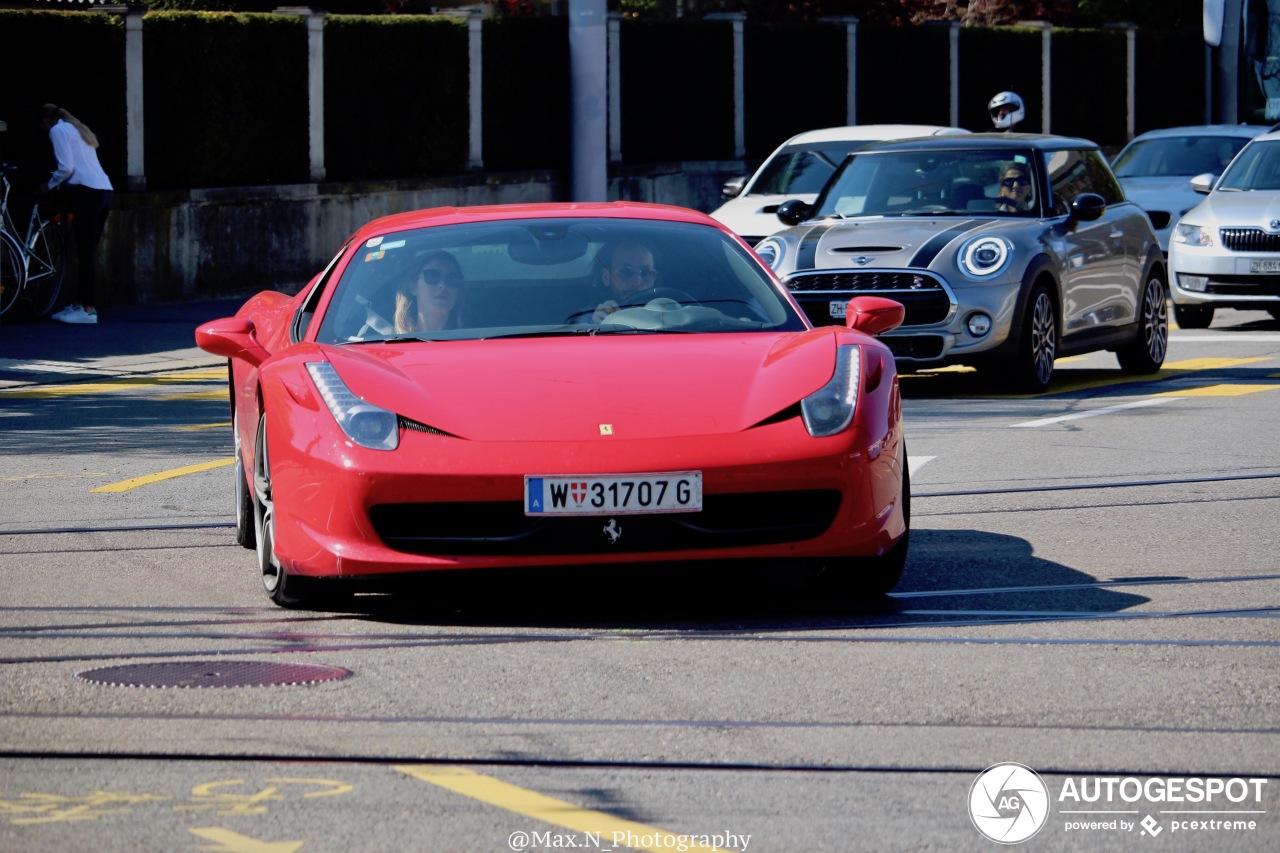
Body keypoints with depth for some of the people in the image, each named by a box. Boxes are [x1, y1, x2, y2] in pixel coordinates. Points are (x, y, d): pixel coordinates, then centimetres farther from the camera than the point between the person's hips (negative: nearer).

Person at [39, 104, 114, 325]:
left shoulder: (58, 130, 1)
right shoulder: (78, 129, 27)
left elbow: (66, 167, -9)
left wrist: (48, 186, 6)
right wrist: (69, 199, 28)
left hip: (88, 192, -9)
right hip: (104, 190, 9)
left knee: (86, 253, -8)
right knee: (87, 252, 10)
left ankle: (88, 309, -10)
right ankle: (78, 305, 12)